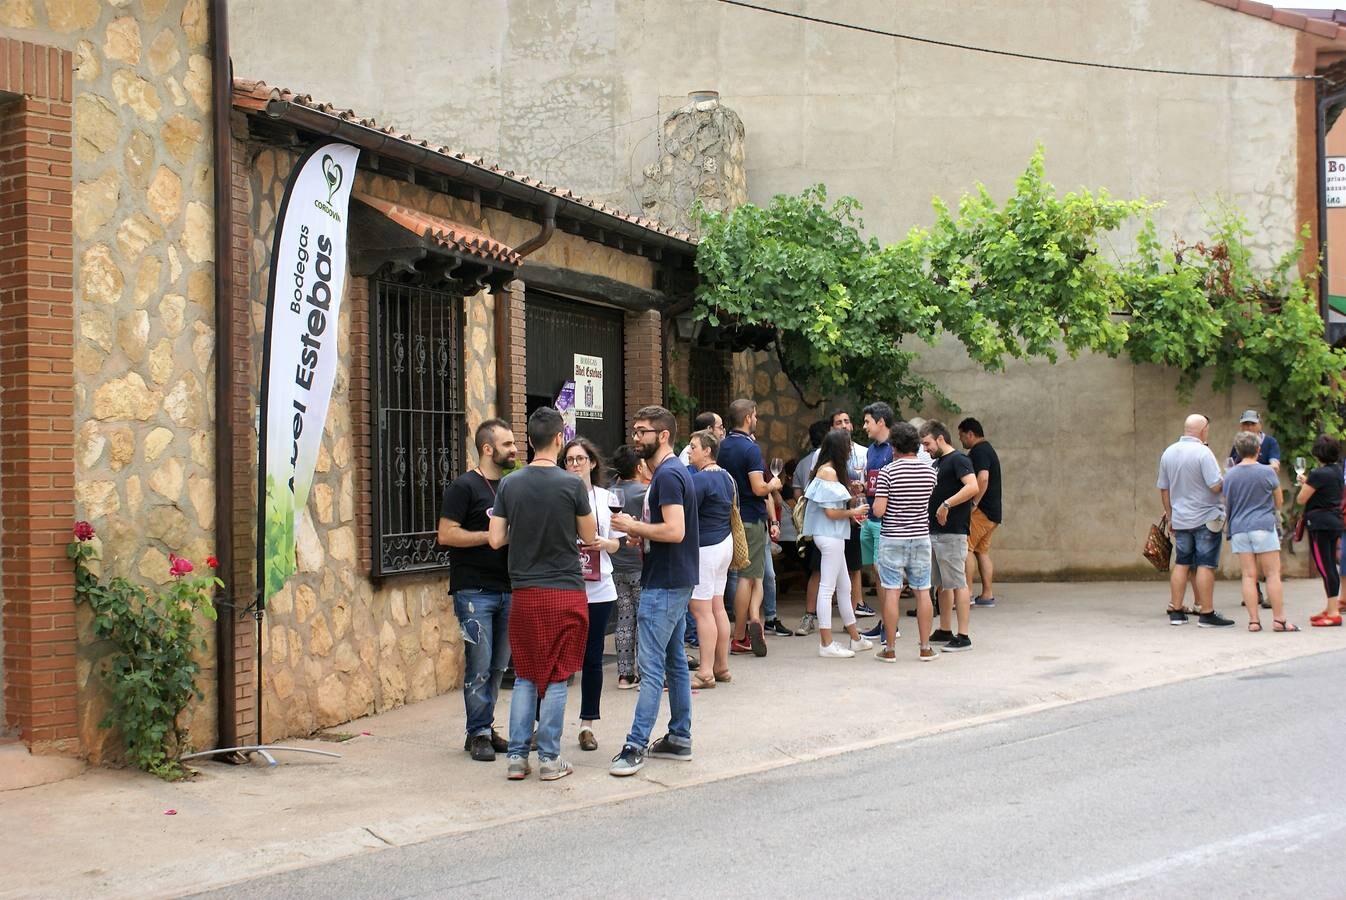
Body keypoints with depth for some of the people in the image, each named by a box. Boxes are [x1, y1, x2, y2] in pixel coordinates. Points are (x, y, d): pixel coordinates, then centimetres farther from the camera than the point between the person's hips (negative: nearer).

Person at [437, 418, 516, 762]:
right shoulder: (464, 486, -7)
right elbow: (446, 534, -14)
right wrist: (493, 536, -16)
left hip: (507, 589, 7)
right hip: (474, 591, -7)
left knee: (498, 666, 9)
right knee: (480, 664, -5)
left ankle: (485, 729, 18)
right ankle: (479, 734, 4)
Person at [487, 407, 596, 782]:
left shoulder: (509, 485, -1)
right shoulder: (572, 485, -10)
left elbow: (496, 539, 1)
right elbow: (589, 536, 0)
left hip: (524, 593, 3)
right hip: (565, 592, -3)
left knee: (525, 676, 12)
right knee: (556, 677, 4)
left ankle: (517, 757, 12)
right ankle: (550, 759, 8)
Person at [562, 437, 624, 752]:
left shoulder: (606, 498, 9)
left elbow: (617, 543, 12)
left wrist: (604, 543, -8)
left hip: (598, 588, 2)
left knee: (592, 657, 7)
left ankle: (587, 724, 17)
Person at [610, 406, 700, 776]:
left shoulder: (668, 475, -17)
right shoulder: (674, 472, 15)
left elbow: (674, 530, -26)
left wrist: (633, 526, -15)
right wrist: (641, 533, 8)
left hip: (664, 585, -11)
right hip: (676, 581, 11)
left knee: (652, 668, -8)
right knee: (674, 662, 14)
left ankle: (637, 745, -7)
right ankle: (679, 739, 20)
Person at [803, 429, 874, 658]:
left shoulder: (829, 471, 15)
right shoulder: (829, 472, -15)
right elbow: (830, 512, -18)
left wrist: (851, 513, 7)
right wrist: (853, 512, -4)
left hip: (833, 536, 10)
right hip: (829, 535, -10)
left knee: (844, 587, 17)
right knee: (827, 588, -7)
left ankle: (855, 638, 26)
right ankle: (826, 645, -4)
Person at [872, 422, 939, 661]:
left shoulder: (888, 472, -11)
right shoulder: (929, 471, 2)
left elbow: (879, 510, -15)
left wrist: (876, 493, 5)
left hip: (892, 538, -3)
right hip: (921, 537, 3)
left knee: (891, 592, 1)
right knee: (922, 591, 8)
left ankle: (890, 649, 4)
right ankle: (925, 648, 11)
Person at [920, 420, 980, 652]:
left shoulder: (958, 459, -11)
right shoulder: (937, 463, 18)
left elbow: (972, 487, -25)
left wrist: (947, 504, -25)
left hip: (952, 533, -10)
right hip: (934, 532, 10)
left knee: (957, 583, -7)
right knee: (942, 584, 15)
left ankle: (963, 636, -4)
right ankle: (944, 631, 23)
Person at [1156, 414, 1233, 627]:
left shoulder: (1168, 453, 7)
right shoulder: (1203, 453, -15)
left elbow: (1163, 489, 13)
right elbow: (1216, 486, -20)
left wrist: (1170, 515, 21)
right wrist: (1228, 482, 2)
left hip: (1180, 519, 6)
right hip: (1205, 519, -6)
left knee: (1181, 564, 10)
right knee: (1205, 565, -3)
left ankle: (1175, 611, 11)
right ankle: (1206, 614, -1)